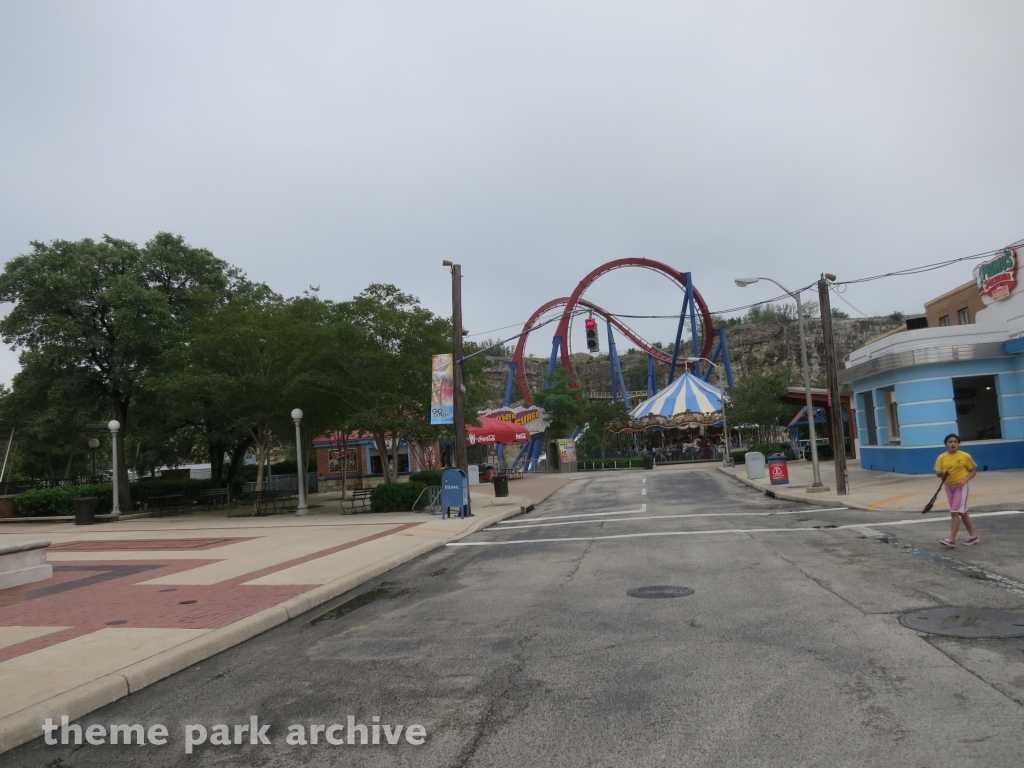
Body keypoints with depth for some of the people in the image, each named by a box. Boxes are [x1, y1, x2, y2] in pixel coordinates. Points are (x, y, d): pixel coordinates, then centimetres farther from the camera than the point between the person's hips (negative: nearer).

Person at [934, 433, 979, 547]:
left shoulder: (965, 456, -6)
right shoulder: (941, 457, 1)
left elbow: (973, 471, 2)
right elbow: (937, 474, 2)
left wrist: (965, 479, -14)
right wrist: (942, 473, -20)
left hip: (960, 486, -4)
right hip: (948, 486, 5)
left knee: (955, 512, -11)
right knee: (962, 512, 15)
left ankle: (952, 539, -11)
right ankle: (973, 535, 28)